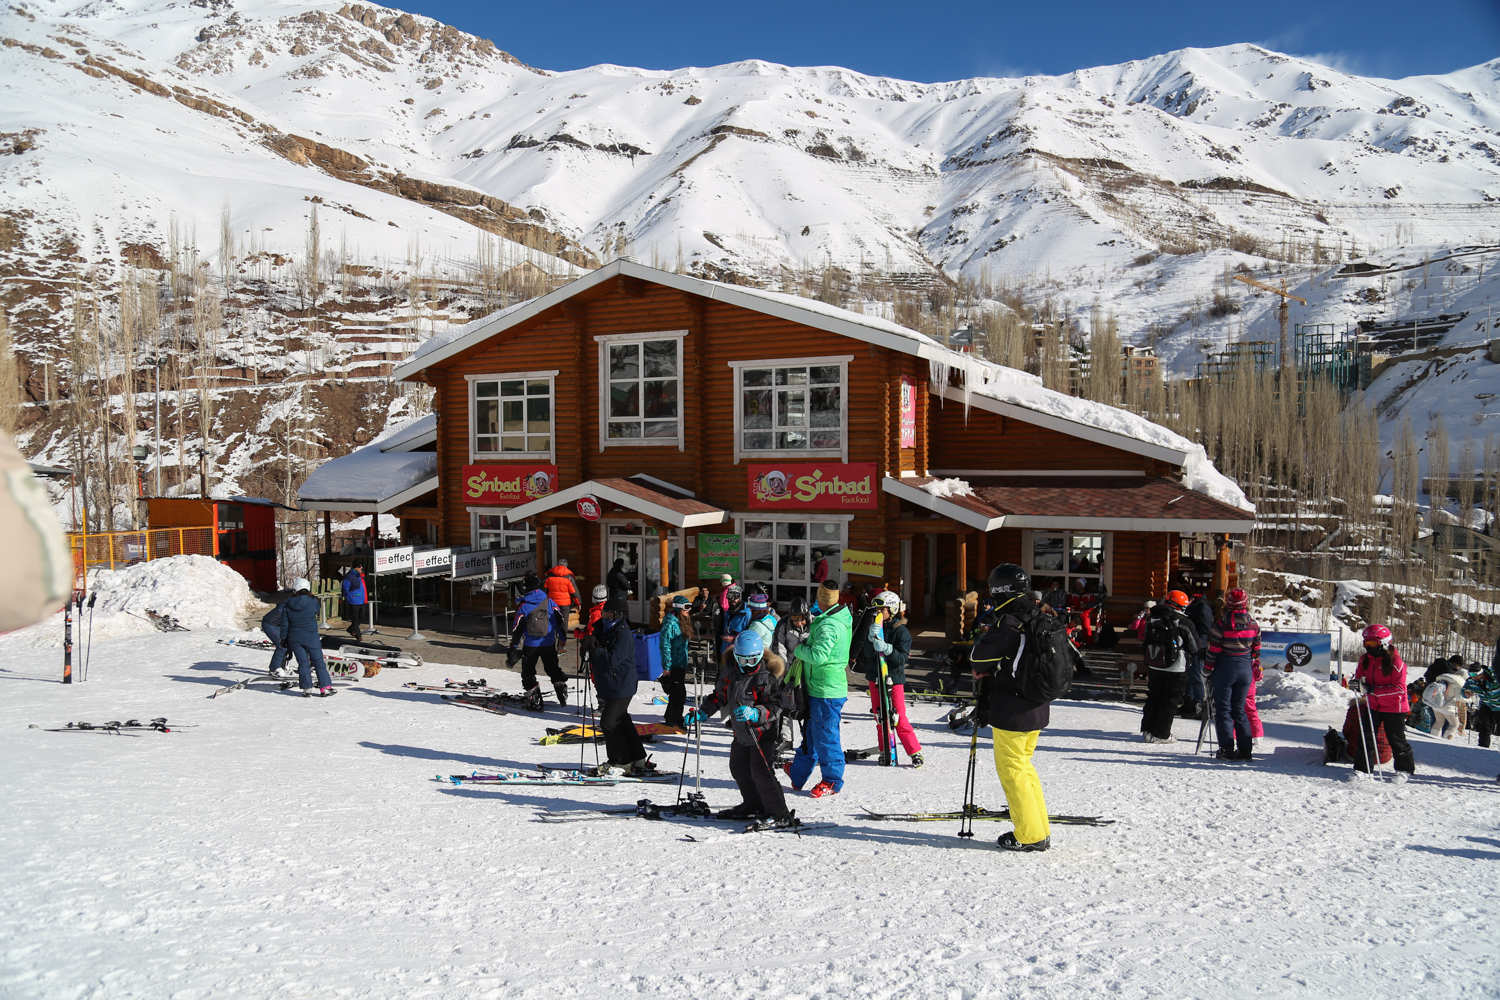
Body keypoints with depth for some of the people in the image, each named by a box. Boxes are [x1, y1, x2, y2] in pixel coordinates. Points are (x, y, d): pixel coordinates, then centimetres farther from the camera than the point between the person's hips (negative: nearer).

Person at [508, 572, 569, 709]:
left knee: (528, 672, 12)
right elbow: (561, 622, 2)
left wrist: (514, 649, 5)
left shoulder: (523, 606, -7)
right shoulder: (549, 602, -2)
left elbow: (516, 629, -3)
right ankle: (561, 687, 7)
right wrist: (563, 641, 14)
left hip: (530, 646, -2)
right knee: (553, 669, 20)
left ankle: (534, 699, 5)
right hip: (549, 645, 2)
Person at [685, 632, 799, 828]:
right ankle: (753, 806, 36)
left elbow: (774, 707, -18)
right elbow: (719, 697, 16)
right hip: (741, 734, 8)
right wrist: (700, 713, 8)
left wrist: (754, 713, -34)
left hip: (762, 733, -7)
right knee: (739, 770, 17)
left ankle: (780, 814, -4)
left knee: (761, 772, -14)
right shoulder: (730, 674, 2)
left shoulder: (768, 677, -15)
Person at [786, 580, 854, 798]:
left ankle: (832, 781, 13)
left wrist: (799, 649, -11)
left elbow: (818, 655, -27)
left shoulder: (828, 625, -23)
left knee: (825, 735, 1)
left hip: (825, 690, -10)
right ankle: (798, 773, 33)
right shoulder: (843, 617, 8)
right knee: (811, 730, 20)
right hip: (819, 687, 10)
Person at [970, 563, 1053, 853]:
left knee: (1011, 769, 3)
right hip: (1037, 709, 8)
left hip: (1011, 712, -8)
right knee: (1024, 764, 20)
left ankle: (1030, 835, 7)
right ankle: (1041, 828, 24)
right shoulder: (1039, 618, 6)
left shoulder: (1007, 624, -21)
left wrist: (982, 636, 7)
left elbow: (978, 656, -14)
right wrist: (993, 669, 9)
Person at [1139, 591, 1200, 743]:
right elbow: (1195, 649, -4)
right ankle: (1161, 734, 6)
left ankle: (1147, 730, 17)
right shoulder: (1184, 623, -14)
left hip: (1154, 667, 5)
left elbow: (1144, 641, 12)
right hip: (1175, 669, -5)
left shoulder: (1151, 618, 2)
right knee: (1170, 701, 5)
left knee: (1153, 698, 16)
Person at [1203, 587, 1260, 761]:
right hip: (1245, 670, 4)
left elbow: (1213, 650, -10)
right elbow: (1256, 651, 8)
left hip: (1225, 669, -4)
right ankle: (1245, 749, 10)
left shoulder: (1221, 623, -13)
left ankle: (1227, 748, -2)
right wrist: (1255, 669, 22)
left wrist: (1207, 669, 1)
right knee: (1239, 709, 13)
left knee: (1223, 709, 3)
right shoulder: (1253, 625, 0)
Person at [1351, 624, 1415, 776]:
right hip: (1372, 705, 5)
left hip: (1394, 707, -5)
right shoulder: (1365, 659, 1)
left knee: (1396, 740, 8)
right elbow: (1360, 676, 11)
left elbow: (1400, 688, -22)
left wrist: (1373, 690, -29)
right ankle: (1362, 768, 11)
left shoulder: (1395, 662, -19)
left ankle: (1405, 768, 28)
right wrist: (1358, 684, -16)